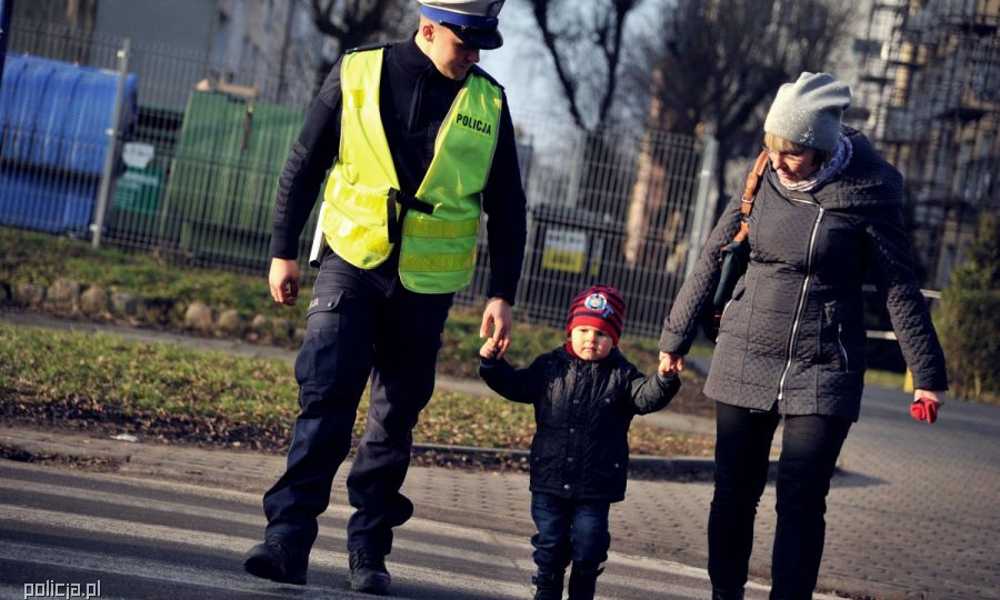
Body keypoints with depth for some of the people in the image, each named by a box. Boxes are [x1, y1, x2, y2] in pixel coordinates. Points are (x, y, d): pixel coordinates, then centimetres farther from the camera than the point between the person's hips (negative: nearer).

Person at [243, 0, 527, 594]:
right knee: (325, 398, -13)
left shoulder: (489, 102, 2)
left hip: (426, 283, 2)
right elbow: (304, 165, 5)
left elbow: (507, 207, 8)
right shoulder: (357, 73, -2)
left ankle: (369, 551, 18)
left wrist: (501, 295, 4)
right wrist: (283, 252, 3)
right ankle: (289, 538, -11)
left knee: (395, 418, 8)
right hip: (350, 262, -1)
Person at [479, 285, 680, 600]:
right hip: (549, 480, 2)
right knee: (549, 545, 12)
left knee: (588, 550, 5)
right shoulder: (550, 367, 2)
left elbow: (646, 397, -15)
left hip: (596, 484, -2)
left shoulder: (621, 375, -3)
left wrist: (664, 379, -33)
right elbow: (516, 385, 9)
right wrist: (492, 363, -4)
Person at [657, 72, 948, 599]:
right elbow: (711, 261, 8)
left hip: (822, 373, -3)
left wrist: (926, 373, -3)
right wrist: (675, 338, 14)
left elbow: (900, 288, -4)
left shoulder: (864, 194, -10)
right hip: (743, 363, 4)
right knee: (733, 496, 9)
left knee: (800, 506, -6)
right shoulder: (761, 182, 0)